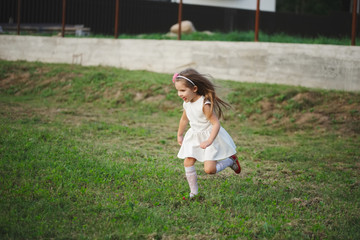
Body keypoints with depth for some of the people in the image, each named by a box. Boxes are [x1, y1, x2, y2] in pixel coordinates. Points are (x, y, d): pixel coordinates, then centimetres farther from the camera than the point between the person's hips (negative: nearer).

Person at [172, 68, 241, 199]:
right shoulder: (186, 103, 0)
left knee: (209, 169, -15)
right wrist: (179, 135, 32)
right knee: (187, 163, -5)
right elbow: (184, 119, 21)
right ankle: (194, 192, 8)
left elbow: (216, 124, -27)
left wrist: (209, 141, -37)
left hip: (210, 135, -7)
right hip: (194, 138, 7)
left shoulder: (204, 104, -25)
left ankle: (231, 160, 12)